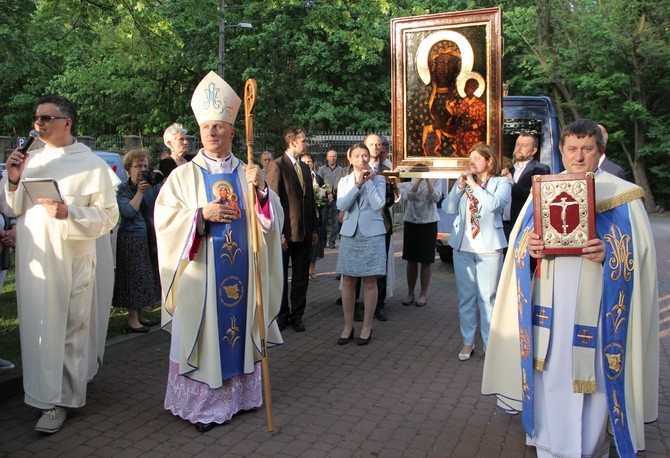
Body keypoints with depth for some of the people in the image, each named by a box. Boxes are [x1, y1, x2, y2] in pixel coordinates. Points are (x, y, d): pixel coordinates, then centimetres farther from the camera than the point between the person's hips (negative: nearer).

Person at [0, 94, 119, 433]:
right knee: (38, 328, 11)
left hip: (71, 262, -4)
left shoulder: (92, 165, -5)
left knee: (68, 330, 4)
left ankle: (62, 399, 16)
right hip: (31, 261, 5)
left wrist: (69, 213, -21)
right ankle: (46, 393, 28)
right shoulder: (30, 160, 9)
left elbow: (108, 216, -8)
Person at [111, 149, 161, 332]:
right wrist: (140, 191, -19)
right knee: (134, 277, -3)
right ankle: (132, 319, 6)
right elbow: (128, 211, -19)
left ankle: (139, 316, 22)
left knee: (147, 277, 10)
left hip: (150, 238, 5)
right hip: (132, 239, -5)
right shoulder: (123, 189, -4)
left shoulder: (153, 185, 6)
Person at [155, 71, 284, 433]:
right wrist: (201, 215, -18)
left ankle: (240, 392, 26)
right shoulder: (183, 175, 1)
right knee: (202, 333, 3)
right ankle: (201, 403, 17)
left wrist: (260, 190, -16)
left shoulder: (247, 173, 7)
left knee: (239, 326, 10)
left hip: (241, 272, 2)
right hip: (200, 274, -2)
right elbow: (164, 219, -5)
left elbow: (272, 218, 2)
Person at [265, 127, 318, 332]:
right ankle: (282, 315, 24)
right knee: (280, 276, 10)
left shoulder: (305, 167, 12)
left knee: (301, 276, 11)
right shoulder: (276, 166, -10)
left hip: (304, 232, 6)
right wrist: (278, 234, -17)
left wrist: (314, 228, 12)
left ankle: (297, 315, 24)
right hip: (285, 232, -6)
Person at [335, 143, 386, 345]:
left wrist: (368, 182, -11)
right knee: (348, 281, 5)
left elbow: (378, 204, -14)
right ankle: (348, 325, 17)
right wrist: (357, 183, -12)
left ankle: (367, 327, 14)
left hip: (372, 234, -2)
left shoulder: (378, 179, 1)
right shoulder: (344, 181, 8)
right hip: (349, 234, 3)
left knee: (369, 282, 3)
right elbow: (342, 205, -8)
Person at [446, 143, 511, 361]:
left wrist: (474, 185, -11)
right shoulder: (465, 181, 14)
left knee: (487, 297, -1)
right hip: (462, 246, 4)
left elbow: (493, 204, -19)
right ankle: (468, 341, 17)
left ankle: (489, 343, 9)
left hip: (488, 247, -4)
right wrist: (460, 185, -4)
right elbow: (450, 208, 5)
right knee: (465, 296, 8)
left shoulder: (501, 183, 1)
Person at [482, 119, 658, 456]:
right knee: (549, 382, 9)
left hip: (593, 311, -2)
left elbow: (639, 254, -2)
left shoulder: (622, 195, 1)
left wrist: (609, 255, -22)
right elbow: (519, 241, 10)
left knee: (590, 392, 4)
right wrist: (529, 247, -12)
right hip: (548, 309, 3)